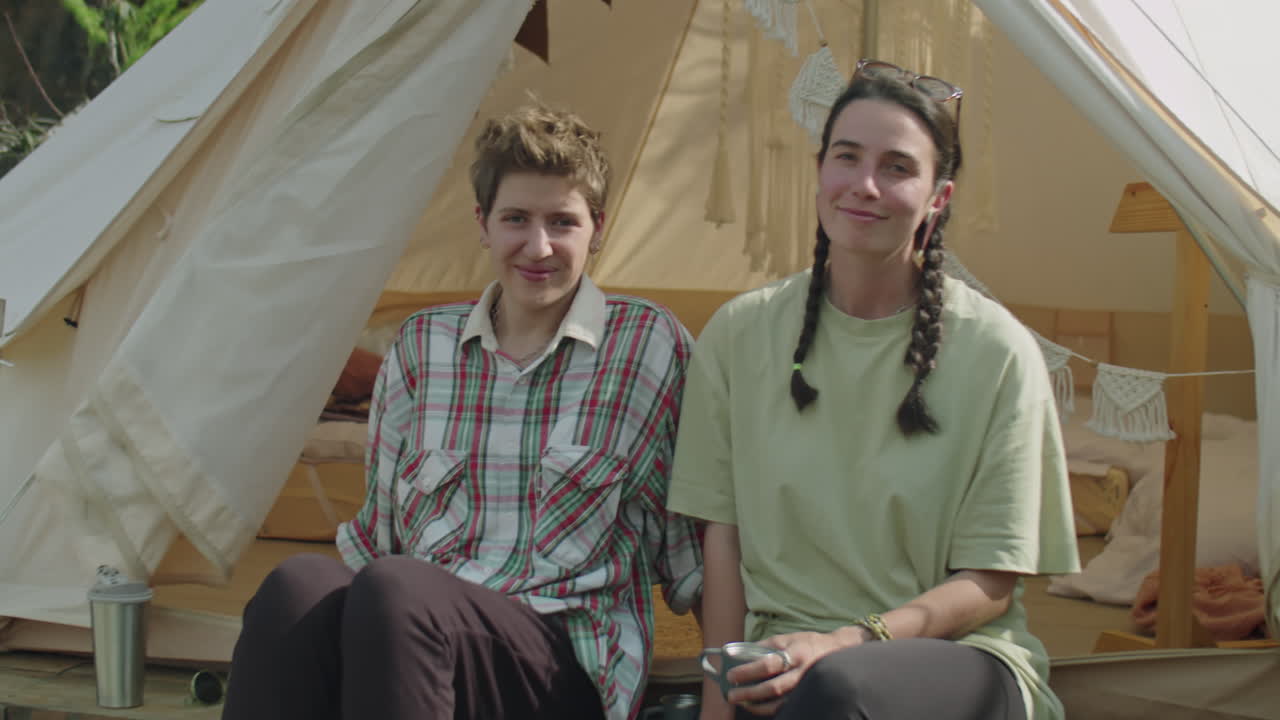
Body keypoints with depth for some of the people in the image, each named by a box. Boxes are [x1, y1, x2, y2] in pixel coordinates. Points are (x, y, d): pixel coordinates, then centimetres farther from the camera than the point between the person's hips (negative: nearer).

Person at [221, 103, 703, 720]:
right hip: (412, 635, 3)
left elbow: (685, 540, 9)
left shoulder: (649, 345, 3)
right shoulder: (422, 345, 14)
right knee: (297, 588, -32)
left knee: (395, 593, -35)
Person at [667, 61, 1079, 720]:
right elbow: (723, 538, 6)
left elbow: (989, 585, -4)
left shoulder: (997, 352, -6)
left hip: (957, 657, -2)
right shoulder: (741, 334, 3)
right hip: (786, 663, 2)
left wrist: (849, 641, -18)